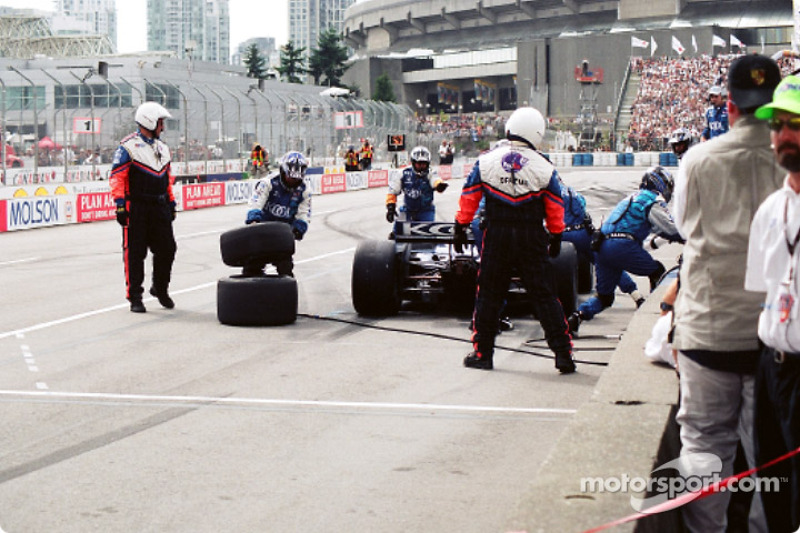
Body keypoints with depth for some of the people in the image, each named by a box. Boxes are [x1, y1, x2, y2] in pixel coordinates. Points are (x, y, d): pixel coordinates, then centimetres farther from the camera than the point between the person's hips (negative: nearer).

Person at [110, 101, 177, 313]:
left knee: (167, 248, 3)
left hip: (159, 208, 6)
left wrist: (171, 203, 23)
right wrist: (120, 205, -16)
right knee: (134, 253, -3)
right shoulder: (128, 147, -5)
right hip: (136, 208, -6)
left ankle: (160, 288, 23)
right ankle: (135, 297, 3)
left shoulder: (162, 147, 18)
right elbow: (117, 177, -10)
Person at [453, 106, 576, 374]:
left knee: (489, 294, 11)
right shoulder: (544, 168, -3)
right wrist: (556, 236, 14)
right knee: (543, 294, 4)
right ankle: (563, 353, 3)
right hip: (532, 238, 0)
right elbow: (556, 207, 2)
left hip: (496, 236, 1)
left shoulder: (486, 161, -1)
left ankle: (482, 352, 13)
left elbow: (468, 197, 2)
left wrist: (460, 227, 12)